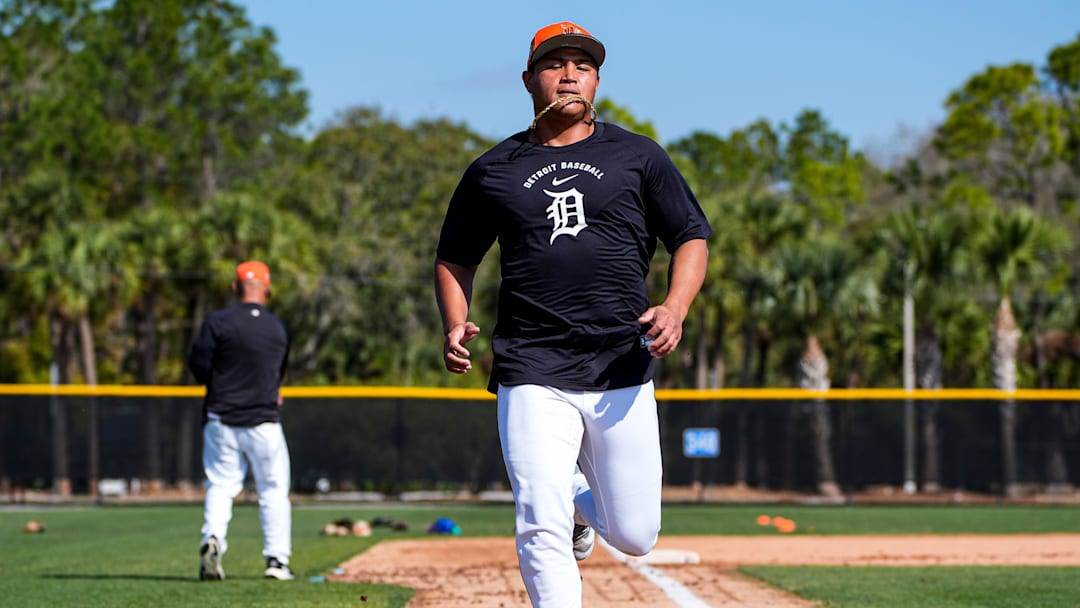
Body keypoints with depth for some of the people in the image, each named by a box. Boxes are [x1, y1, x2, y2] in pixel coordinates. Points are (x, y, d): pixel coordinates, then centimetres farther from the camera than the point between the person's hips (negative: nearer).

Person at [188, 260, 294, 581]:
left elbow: (200, 367, -9)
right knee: (273, 489, 10)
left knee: (220, 485, 6)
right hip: (264, 422, 1)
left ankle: (212, 538, -18)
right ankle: (277, 558, 6)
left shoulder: (217, 321, -6)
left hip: (221, 420, -1)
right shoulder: (278, 327, 4)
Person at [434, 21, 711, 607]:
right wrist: (454, 327, 0)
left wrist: (674, 309, -10)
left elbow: (691, 238, 10)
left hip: (622, 372, 1)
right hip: (532, 376, -1)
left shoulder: (637, 156, 9)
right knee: (542, 532, -12)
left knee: (634, 536, 5)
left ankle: (583, 499, 39)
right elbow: (455, 258, 19)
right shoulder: (491, 171, 10)